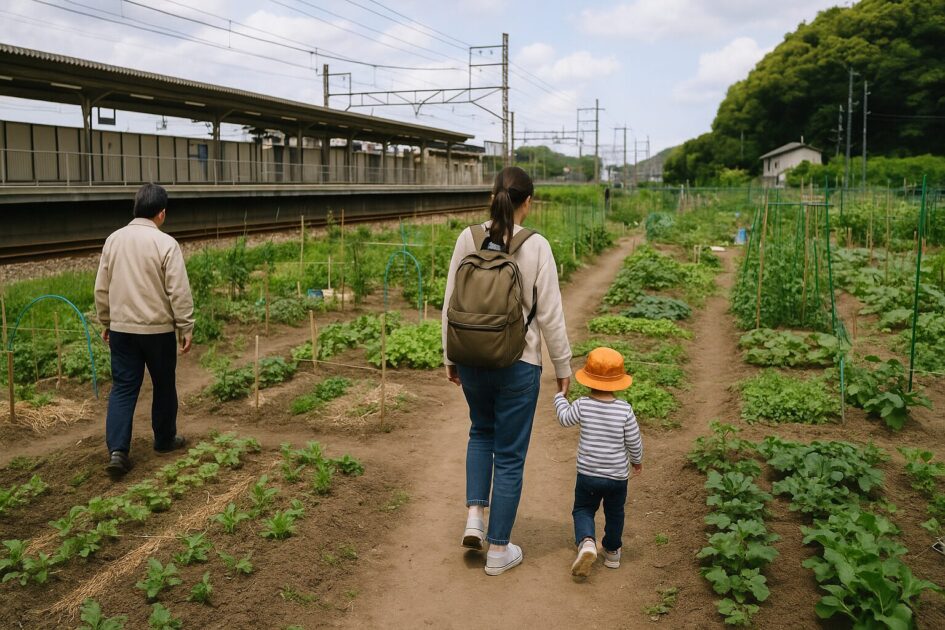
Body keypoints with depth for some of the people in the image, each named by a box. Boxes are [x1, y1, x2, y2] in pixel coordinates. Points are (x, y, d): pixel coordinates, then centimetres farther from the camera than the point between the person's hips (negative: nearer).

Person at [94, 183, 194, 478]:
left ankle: (117, 450, -3)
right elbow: (179, 292, -14)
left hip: (121, 328, 4)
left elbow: (102, 288, 9)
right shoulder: (165, 243, -13)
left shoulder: (113, 240, 3)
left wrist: (106, 322, 20)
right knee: (164, 386, 13)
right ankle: (165, 440, 26)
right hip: (158, 329, -4)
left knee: (123, 388, 7)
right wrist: (186, 328, -5)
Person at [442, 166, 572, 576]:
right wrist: (563, 365, 4)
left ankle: (475, 516, 18)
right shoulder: (536, 246, -12)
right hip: (518, 365, -3)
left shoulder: (467, 239, -4)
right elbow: (550, 315, -9)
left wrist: (449, 357, 13)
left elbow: (451, 305, 2)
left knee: (482, 431, 29)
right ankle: (499, 550, 21)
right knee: (510, 453, 10)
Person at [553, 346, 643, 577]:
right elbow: (634, 442, -5)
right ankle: (612, 552, 37)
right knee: (614, 513, 22)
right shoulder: (625, 410, -14)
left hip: (588, 474, -1)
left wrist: (560, 397, 21)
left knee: (583, 509, 16)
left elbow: (565, 419, 5)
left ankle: (586, 542, -10)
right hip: (617, 476, 1)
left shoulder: (582, 405, -14)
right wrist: (637, 460, 15)